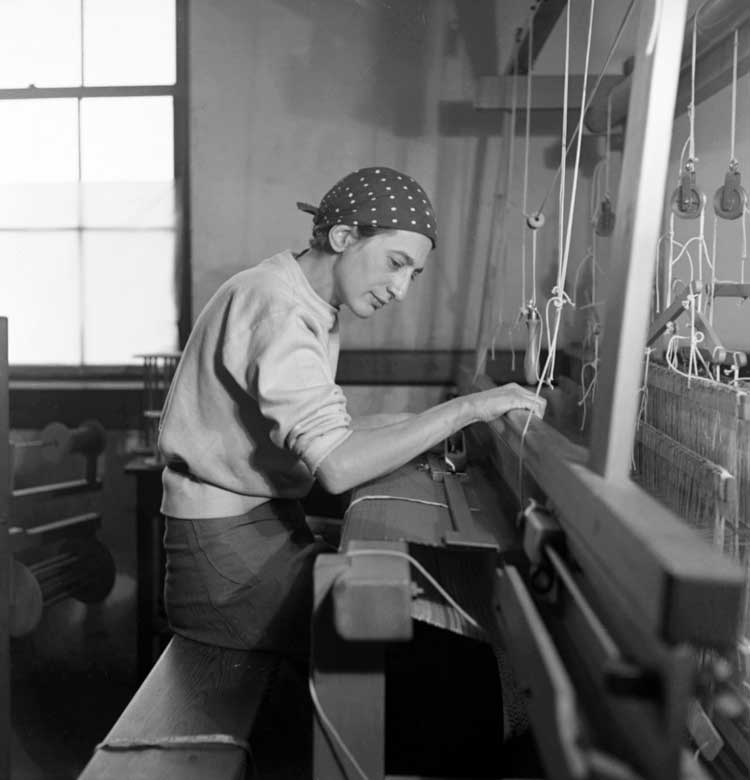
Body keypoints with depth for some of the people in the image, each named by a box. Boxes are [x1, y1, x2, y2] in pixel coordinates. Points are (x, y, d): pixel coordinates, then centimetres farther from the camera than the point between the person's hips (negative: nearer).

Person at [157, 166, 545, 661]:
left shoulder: (315, 311, 11)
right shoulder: (276, 305, -21)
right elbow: (336, 467, -30)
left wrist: (424, 425, 0)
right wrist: (465, 409, -25)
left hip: (268, 526, 9)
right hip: (226, 551, -9)